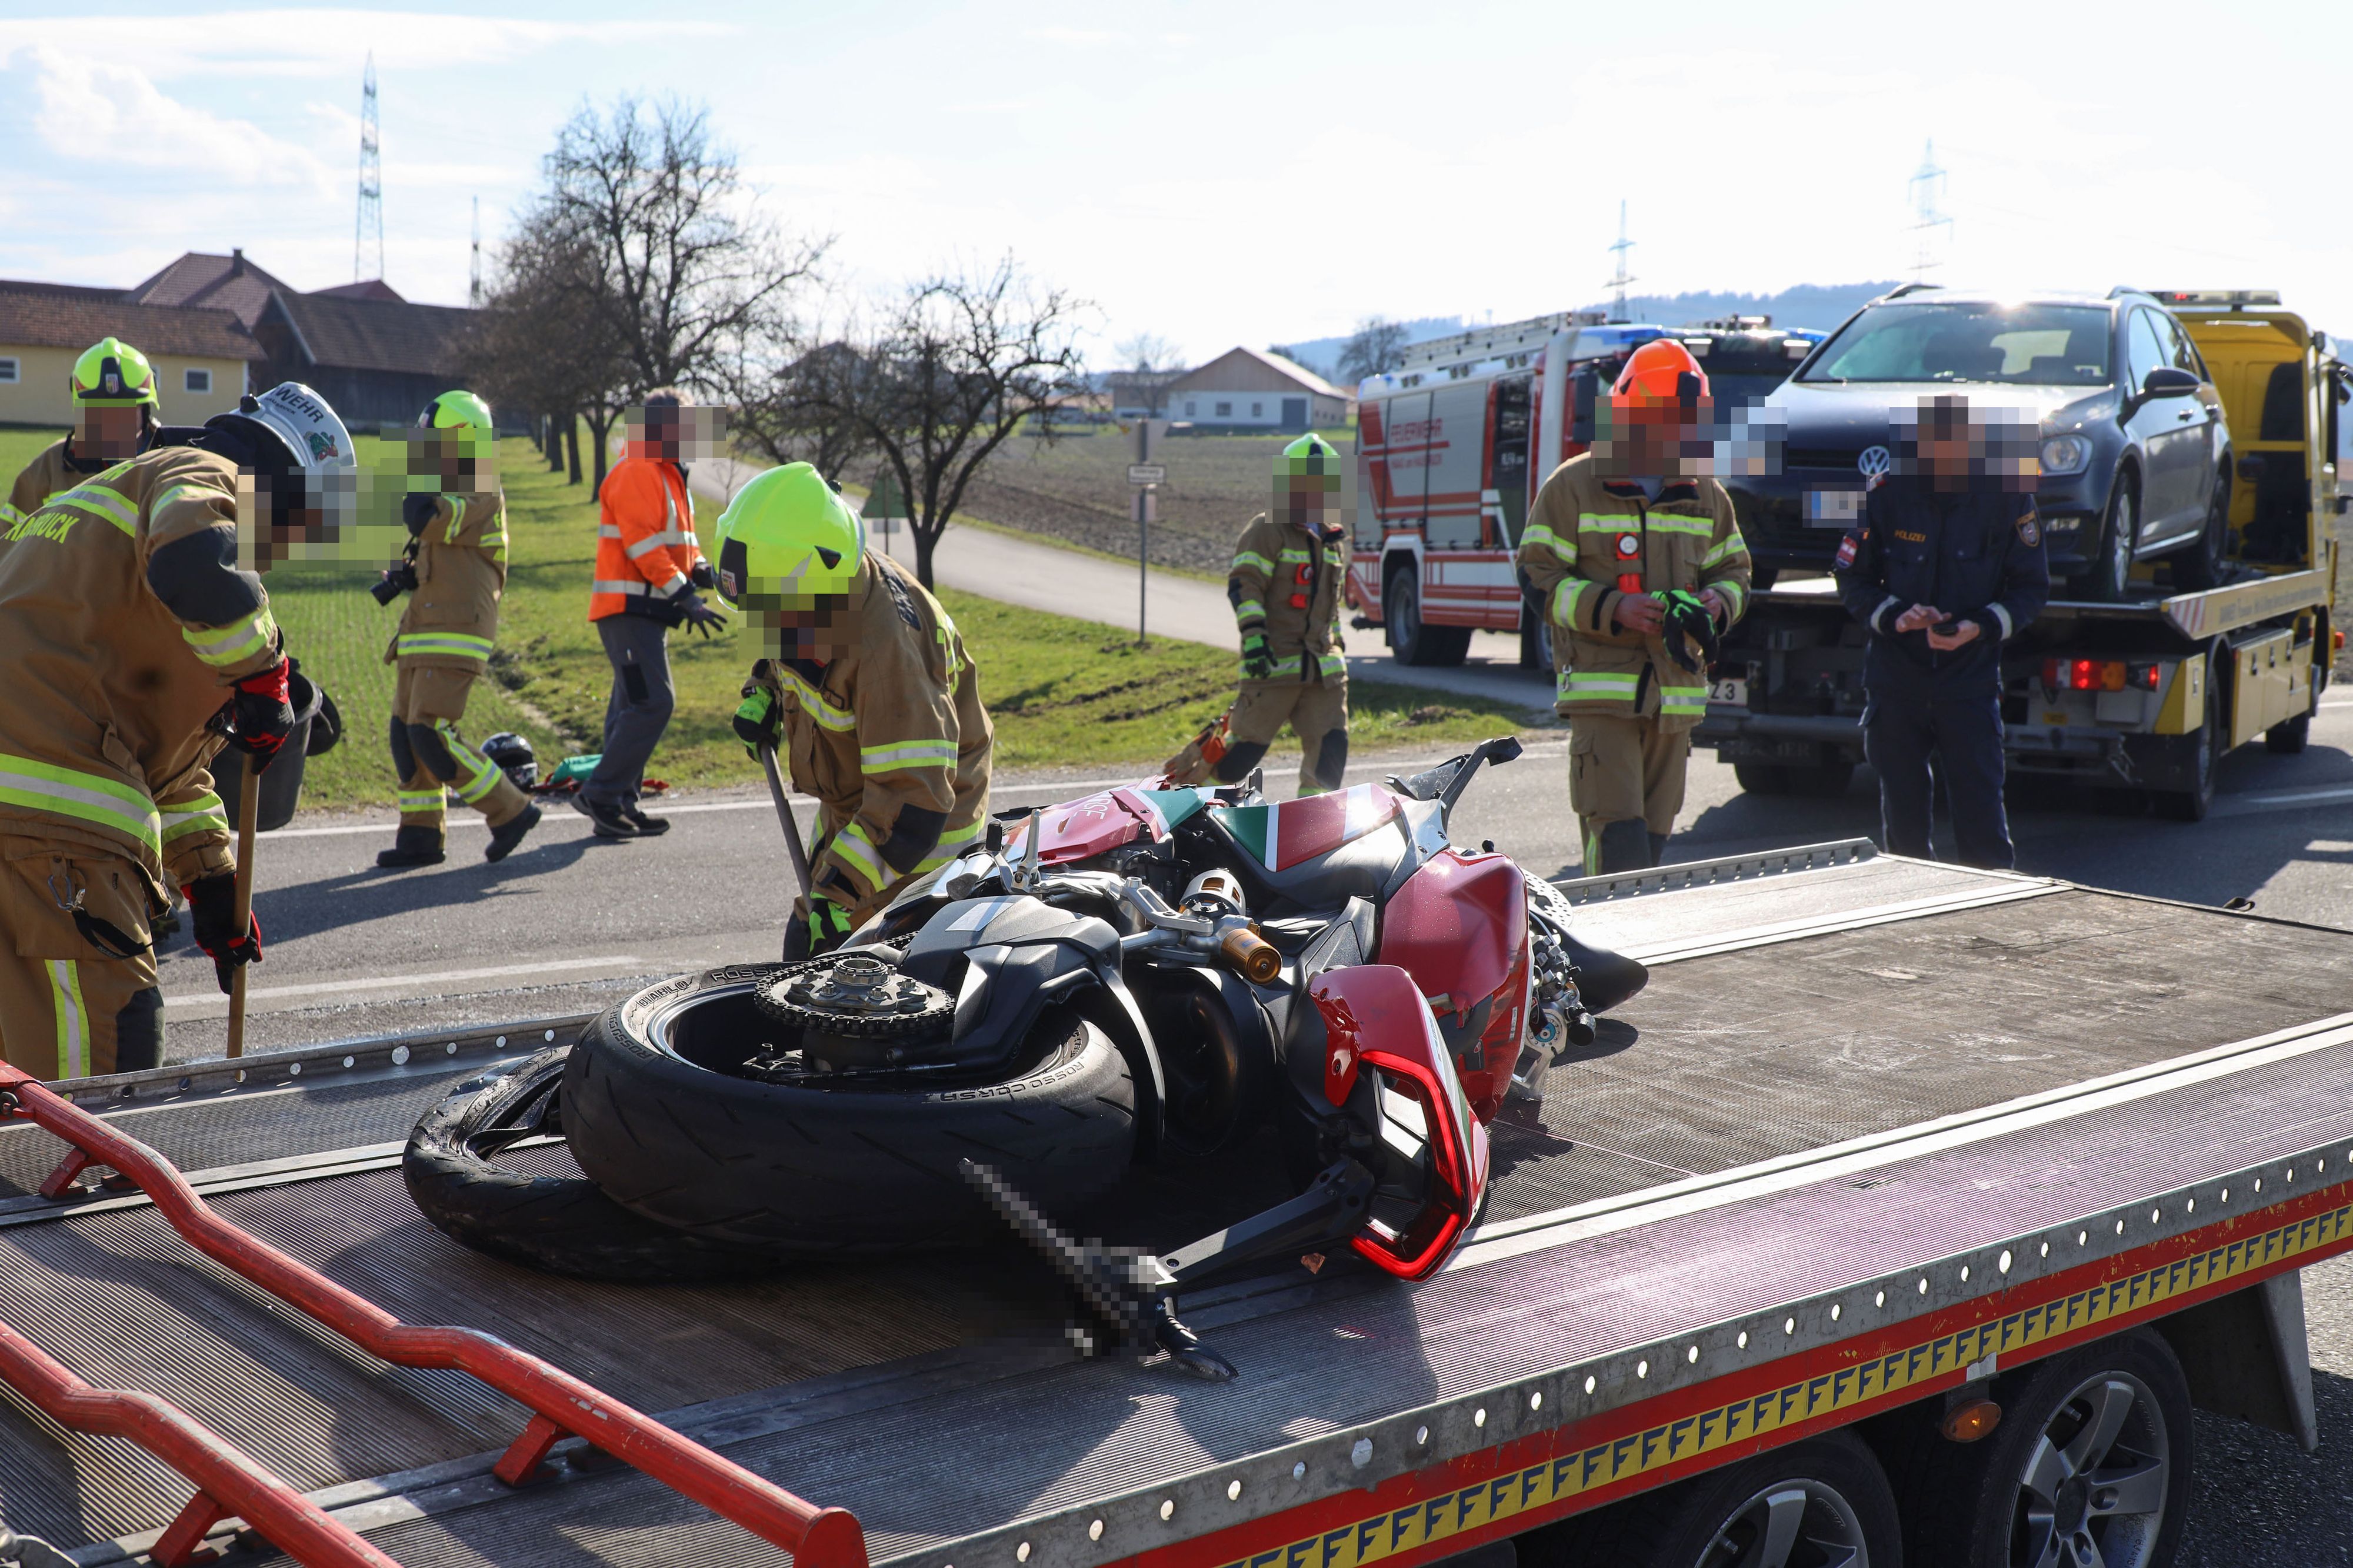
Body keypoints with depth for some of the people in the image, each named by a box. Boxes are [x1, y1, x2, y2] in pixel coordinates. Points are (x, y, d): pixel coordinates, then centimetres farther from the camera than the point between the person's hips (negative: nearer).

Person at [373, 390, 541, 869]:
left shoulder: (483, 496, -11)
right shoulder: (452, 494, 20)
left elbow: (423, 521, -25)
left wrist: (419, 469, -14)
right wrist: (407, 578, 10)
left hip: (455, 632, -10)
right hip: (424, 631, 10)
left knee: (432, 734, -15)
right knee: (407, 734, 7)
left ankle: (510, 811, -5)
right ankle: (420, 835, 12)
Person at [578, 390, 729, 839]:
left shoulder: (669, 474, 20)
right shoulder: (637, 472, -12)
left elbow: (679, 538, 24)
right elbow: (643, 544, -21)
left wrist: (698, 568, 4)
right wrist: (684, 595, -23)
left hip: (648, 611, 10)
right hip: (629, 609, -10)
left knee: (634, 706, 10)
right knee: (652, 702, -16)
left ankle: (621, 805, 14)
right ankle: (600, 794, -12)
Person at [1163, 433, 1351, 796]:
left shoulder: (1334, 539, 17)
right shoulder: (1268, 531, -6)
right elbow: (1243, 583, -15)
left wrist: (1335, 637, 28)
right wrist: (1254, 635, -26)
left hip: (1322, 665, 6)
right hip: (1273, 661, -6)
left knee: (1330, 746, -3)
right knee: (1247, 742, -5)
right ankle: (1186, 780, 14)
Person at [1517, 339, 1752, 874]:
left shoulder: (1707, 497, 14)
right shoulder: (1573, 487, -2)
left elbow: (1733, 569, 23)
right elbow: (1538, 575, -5)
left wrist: (1719, 601, -2)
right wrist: (1613, 609, -18)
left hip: (1677, 692, 6)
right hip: (1601, 687, -6)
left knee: (1651, 842, 9)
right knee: (1618, 844, -16)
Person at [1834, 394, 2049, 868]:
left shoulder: (2007, 496, -2)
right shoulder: (1887, 495, -2)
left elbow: (2031, 587, 3)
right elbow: (1853, 579, 6)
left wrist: (1981, 627, -15)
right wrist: (1895, 615, -13)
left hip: (1971, 682, -1)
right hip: (1895, 681, 1)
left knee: (1981, 810, -5)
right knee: (1902, 809, 8)